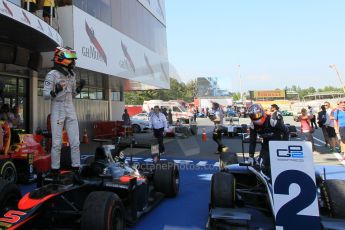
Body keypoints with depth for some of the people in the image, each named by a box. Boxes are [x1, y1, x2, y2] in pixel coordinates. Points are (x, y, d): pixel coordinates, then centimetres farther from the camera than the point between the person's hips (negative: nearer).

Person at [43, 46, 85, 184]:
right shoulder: (52, 74, -9)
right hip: (57, 110, -5)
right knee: (57, 143, 0)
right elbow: (46, 95, -10)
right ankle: (55, 172, 13)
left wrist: (79, 88, 0)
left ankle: (76, 171, 10)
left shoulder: (72, 75, 10)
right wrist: (55, 91, -29)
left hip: (71, 110, 6)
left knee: (75, 142, 2)